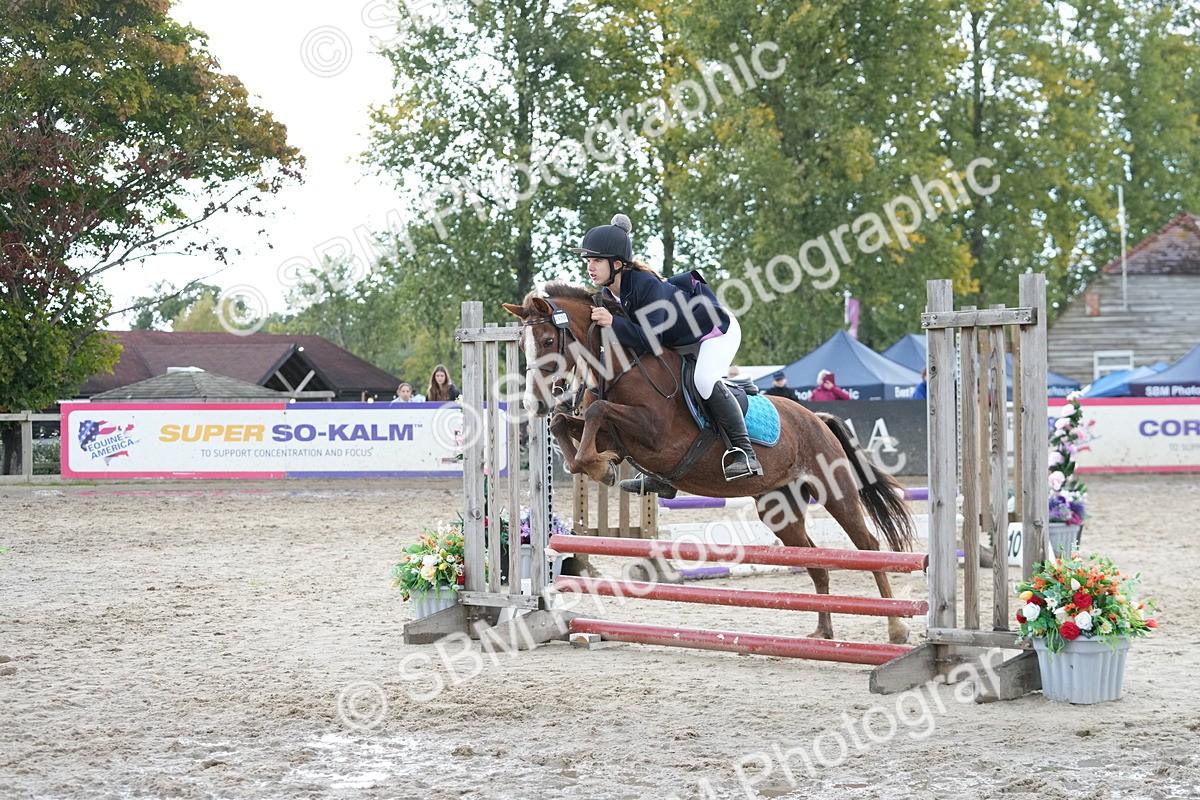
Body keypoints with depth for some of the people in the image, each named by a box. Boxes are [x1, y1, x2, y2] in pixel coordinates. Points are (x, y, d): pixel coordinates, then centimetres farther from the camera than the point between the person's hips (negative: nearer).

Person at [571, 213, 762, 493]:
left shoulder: (647, 285, -36)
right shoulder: (607, 293, -10)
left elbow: (650, 340, -42)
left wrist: (612, 323, -48)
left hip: (717, 332, -9)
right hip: (679, 341, 9)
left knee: (704, 380, -34)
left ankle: (744, 452, -22)